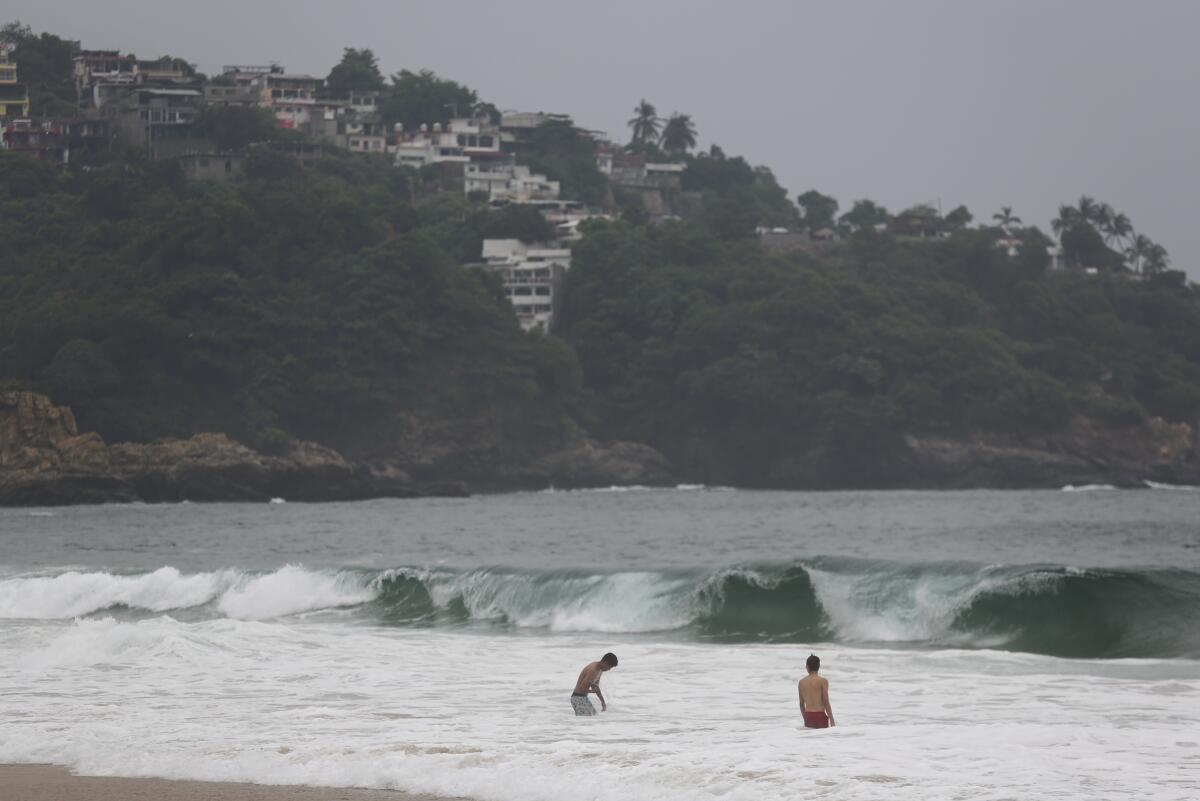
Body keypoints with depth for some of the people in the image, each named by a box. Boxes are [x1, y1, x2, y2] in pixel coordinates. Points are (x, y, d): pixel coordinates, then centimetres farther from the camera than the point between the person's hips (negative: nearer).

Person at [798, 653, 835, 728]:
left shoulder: (802, 682, 8)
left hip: (808, 717, 4)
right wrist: (832, 720, -3)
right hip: (820, 716, -4)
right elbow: (826, 703, -9)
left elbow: (801, 704, 13)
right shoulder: (823, 681, -6)